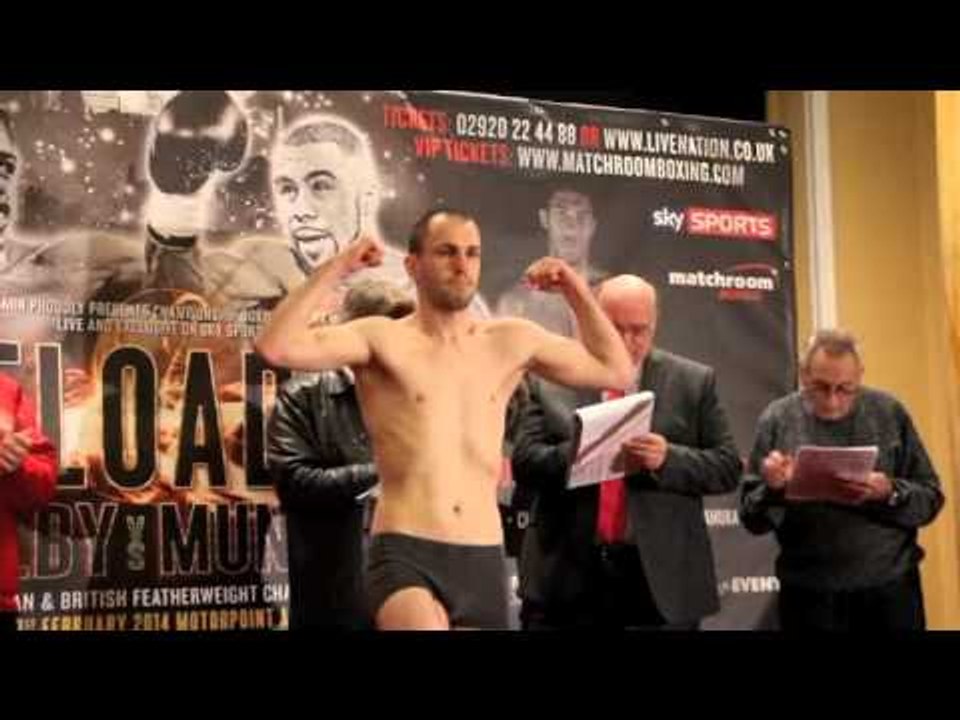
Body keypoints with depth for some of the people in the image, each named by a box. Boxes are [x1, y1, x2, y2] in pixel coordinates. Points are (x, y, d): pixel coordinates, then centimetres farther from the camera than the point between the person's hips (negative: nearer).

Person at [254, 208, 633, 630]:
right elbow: (276, 346, -15)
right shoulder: (382, 338, -2)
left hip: (484, 561, 5)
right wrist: (336, 269, -13)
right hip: (405, 555, -4)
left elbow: (616, 371, 20)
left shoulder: (511, 341, 11)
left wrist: (575, 290, 11)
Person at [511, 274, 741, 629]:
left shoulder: (694, 382, 7)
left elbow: (727, 467, 4)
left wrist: (668, 458, -15)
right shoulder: (551, 380, 5)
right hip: (567, 574, 0)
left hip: (661, 578, 1)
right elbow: (524, 461, -1)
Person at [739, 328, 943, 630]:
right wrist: (772, 489, -18)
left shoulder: (889, 413, 0)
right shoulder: (777, 419, -1)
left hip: (890, 587, 0)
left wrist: (890, 494, -17)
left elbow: (930, 499, 1)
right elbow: (751, 517, 1)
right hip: (809, 593, 0)